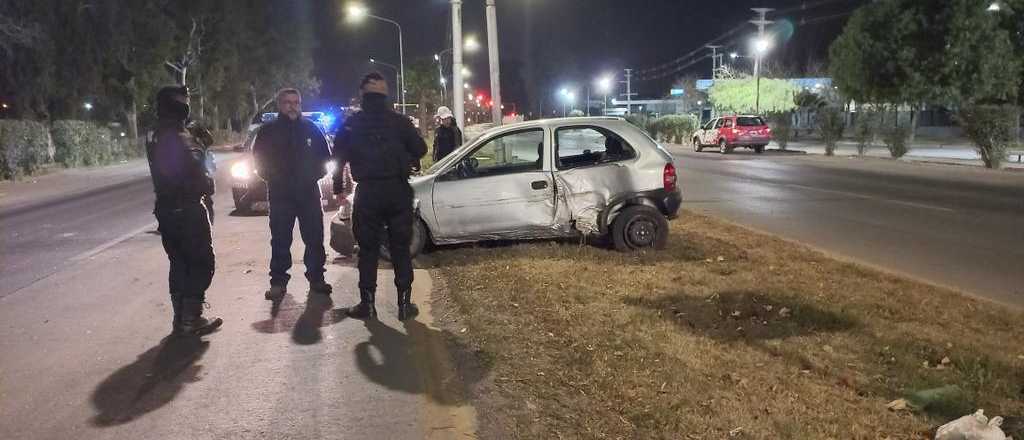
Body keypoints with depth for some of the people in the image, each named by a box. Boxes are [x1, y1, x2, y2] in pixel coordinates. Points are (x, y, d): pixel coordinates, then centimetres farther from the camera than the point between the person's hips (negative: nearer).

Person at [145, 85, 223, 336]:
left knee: (179, 264, 15)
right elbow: (195, 172, -23)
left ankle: (181, 319, 20)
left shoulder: (155, 137, 12)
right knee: (201, 263, 0)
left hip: (166, 209, 9)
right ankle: (191, 320, 0)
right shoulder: (179, 137, -19)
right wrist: (208, 184, -7)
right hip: (187, 209, -9)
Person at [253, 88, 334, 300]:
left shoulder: (311, 128, 8)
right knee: (280, 241, -1)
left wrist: (316, 173, 2)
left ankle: (316, 277, 16)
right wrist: (271, 177, 1)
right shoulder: (268, 130, 3)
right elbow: (259, 157, 9)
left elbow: (325, 155, 14)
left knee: (315, 239, 4)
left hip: (310, 192, 2)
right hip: (280, 194, -1)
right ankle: (278, 281, 6)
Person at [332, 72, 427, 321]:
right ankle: (405, 304, 6)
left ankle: (367, 304, 8)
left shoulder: (352, 124, 1)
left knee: (368, 249, 8)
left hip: (367, 193, 0)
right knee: (401, 249, 6)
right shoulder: (399, 121, -1)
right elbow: (420, 149, 0)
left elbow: (339, 156, 3)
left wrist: (338, 187, 13)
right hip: (398, 191, 0)